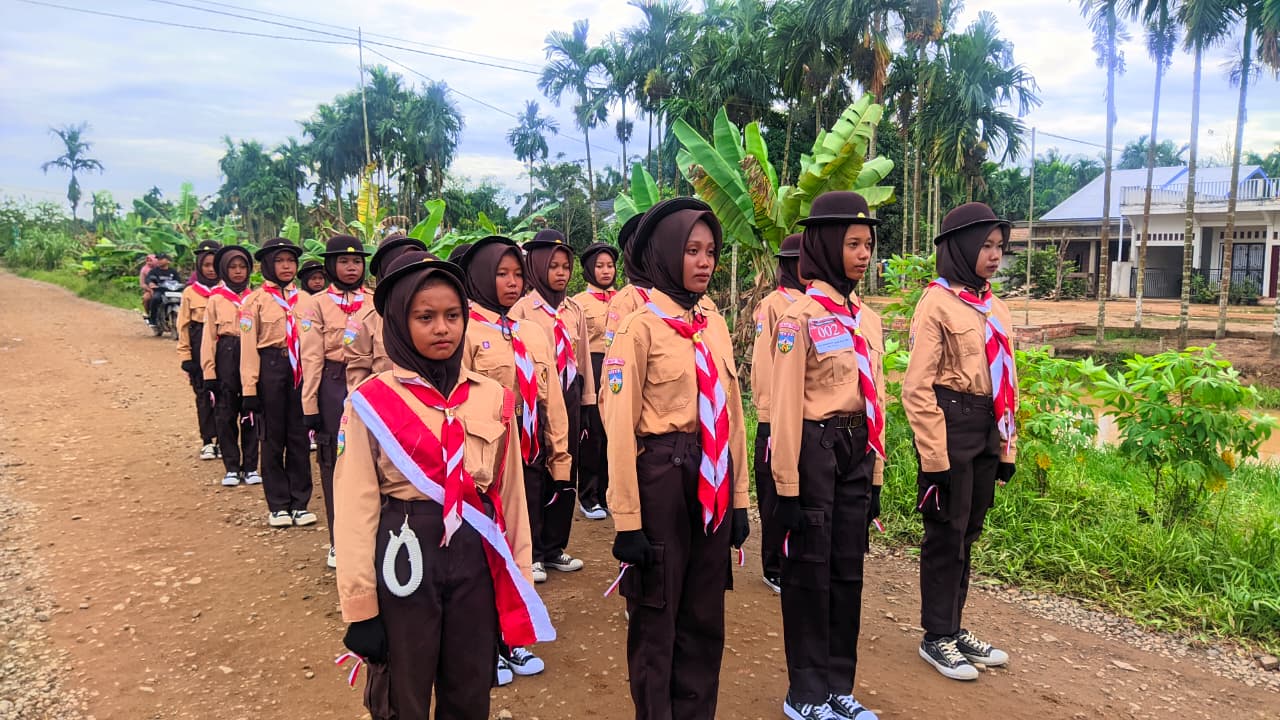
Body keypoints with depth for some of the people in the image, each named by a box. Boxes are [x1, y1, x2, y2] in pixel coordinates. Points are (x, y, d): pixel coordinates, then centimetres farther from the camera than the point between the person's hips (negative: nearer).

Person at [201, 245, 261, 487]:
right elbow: (209, 337, 2)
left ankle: (250, 467, 13)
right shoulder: (216, 299, 5)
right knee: (225, 414, 3)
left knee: (250, 413, 4)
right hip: (226, 357, -1)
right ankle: (231, 468, 13)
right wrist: (209, 372, -5)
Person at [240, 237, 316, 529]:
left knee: (299, 436, 6)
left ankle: (300, 502, 15)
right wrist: (249, 389, -10)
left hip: (300, 369, 3)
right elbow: (248, 346, -5)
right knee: (274, 436, 6)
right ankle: (278, 505, 16)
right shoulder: (256, 299, -1)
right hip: (271, 368, -3)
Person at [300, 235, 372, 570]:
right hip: (334, 388, -2)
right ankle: (339, 542, 18)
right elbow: (312, 359, -2)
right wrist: (310, 406, -6)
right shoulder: (316, 304, 1)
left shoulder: (376, 301, 7)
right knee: (335, 462, 6)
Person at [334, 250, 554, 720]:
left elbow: (510, 493, 8)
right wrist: (361, 609, -7)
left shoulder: (493, 397, 2)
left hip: (478, 558, 3)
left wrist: (520, 581, 9)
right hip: (406, 560, -3)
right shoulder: (370, 402, -7)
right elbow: (355, 509, -7)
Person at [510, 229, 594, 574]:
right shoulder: (522, 309, -5)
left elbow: (583, 357, 12)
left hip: (569, 400, 5)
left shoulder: (575, 310, 9)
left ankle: (554, 548, 22)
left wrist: (587, 403, 10)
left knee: (566, 473, 9)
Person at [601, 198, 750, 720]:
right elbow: (619, 426, -12)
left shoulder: (715, 325, 9)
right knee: (656, 614, 9)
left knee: (705, 613, 16)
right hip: (662, 476, -6)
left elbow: (732, 413, 13)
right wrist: (627, 519, -14)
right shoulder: (640, 326, -10)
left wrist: (739, 496, 11)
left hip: (712, 481, 6)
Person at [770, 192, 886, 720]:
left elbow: (875, 400, 14)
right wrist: (787, 486, -14)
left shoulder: (869, 320, 10)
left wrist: (876, 475, 14)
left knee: (847, 571, 14)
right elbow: (785, 407, -14)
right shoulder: (799, 316, -12)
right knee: (809, 573, 6)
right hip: (814, 452, -7)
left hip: (856, 454, 7)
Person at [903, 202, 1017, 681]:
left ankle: (954, 627, 29)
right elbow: (917, 387, -14)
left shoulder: (995, 307, 12)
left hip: (986, 430, 7)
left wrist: (1007, 445, 15)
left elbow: (1005, 381, 18)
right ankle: (936, 637, 18)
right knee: (946, 533, 3)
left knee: (968, 532, 15)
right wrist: (934, 456, -16)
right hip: (951, 426, -7)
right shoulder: (937, 301, -10)